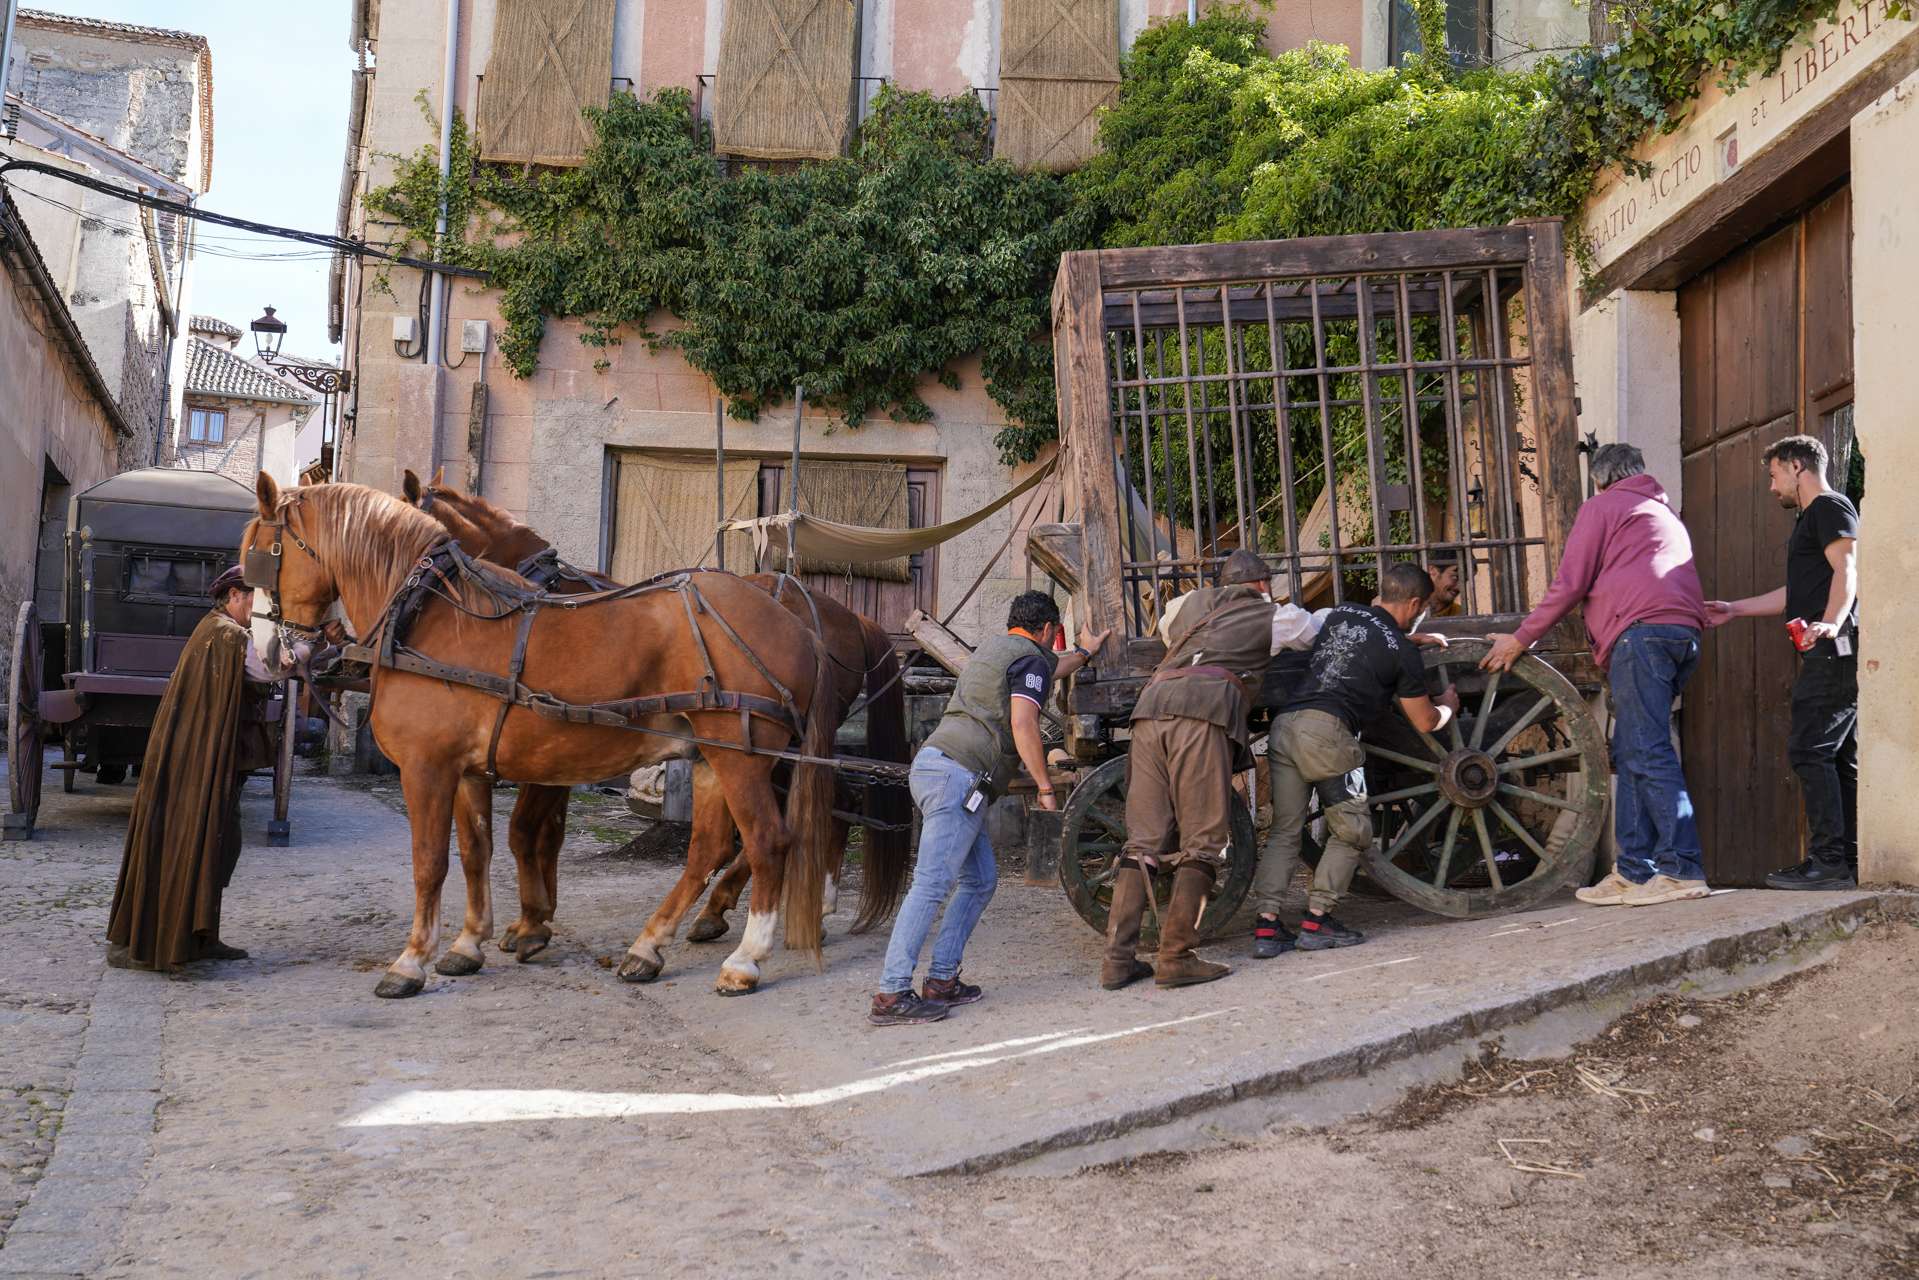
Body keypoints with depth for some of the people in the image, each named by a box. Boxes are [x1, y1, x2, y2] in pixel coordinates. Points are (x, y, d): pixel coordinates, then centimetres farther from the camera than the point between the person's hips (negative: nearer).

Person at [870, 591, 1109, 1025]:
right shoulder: (1030, 658, -1)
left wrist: (1084, 653, 65)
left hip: (932, 765, 10)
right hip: (959, 774, -10)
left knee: (980, 880, 14)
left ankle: (942, 980, 11)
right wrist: (1045, 787, -10)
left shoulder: (993, 649, 29)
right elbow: (1022, 723, -16)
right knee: (931, 884, -15)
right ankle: (890, 995, -19)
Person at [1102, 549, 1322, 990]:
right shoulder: (1273, 616, 19)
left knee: (1144, 841, 5)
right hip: (1204, 714, -5)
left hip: (1151, 708, 5)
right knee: (1203, 841, -2)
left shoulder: (1190, 603, 31)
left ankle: (1117, 959, -1)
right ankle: (1176, 958, -9)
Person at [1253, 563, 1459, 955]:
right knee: (1352, 831, 9)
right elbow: (1424, 722, 16)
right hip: (1327, 731, -6)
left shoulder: (1341, 614, 19)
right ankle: (1317, 921, 4)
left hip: (1284, 725, 6)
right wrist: (1449, 706, 38)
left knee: (1284, 831, 10)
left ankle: (1266, 925, 2)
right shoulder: (1403, 653, 5)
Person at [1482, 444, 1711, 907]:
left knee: (1647, 753, -11)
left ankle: (1683, 869, -17)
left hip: (1642, 629, -8)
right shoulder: (1665, 513, 35)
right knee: (1631, 754, 9)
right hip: (1685, 633, 8)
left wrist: (1520, 639, 8)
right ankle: (1633, 872, 5)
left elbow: (1570, 584, 2)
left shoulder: (1602, 506, 11)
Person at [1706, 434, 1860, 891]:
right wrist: (1734, 609, 32)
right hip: (1830, 654, 11)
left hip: (1833, 650, -11)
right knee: (1839, 758, 7)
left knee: (1809, 750, -14)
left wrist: (1831, 623, -34)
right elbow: (1797, 594, 33)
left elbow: (1847, 570, -18)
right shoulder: (1812, 517, 28)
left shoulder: (1830, 507, -3)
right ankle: (1849, 862, 7)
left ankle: (1828, 860, -17)